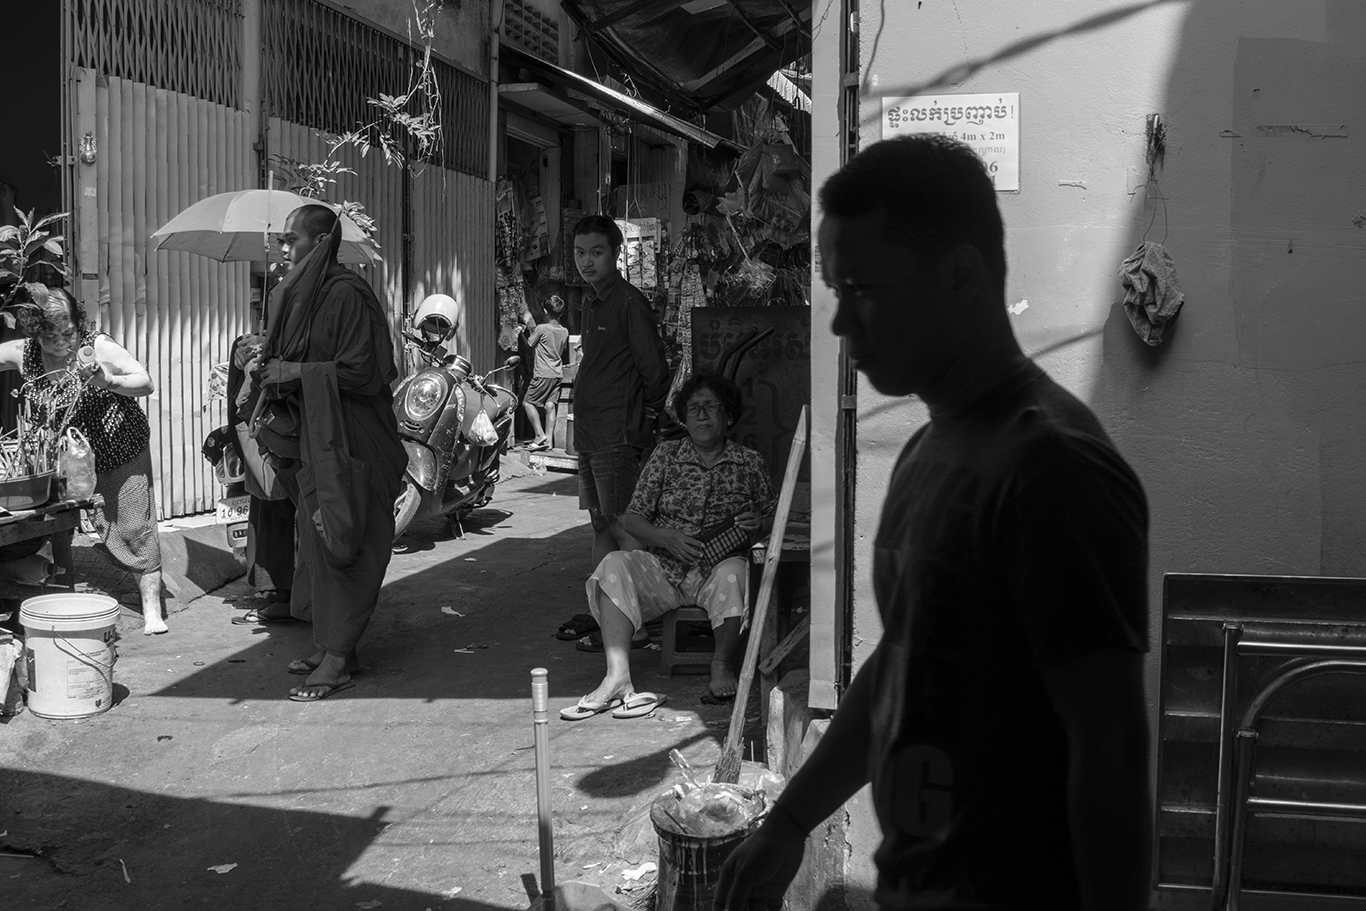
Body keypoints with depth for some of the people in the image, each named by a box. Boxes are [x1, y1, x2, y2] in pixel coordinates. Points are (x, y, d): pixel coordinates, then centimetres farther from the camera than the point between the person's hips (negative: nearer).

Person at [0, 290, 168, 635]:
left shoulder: (98, 346, -15)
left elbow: (146, 383, -16)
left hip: (121, 452, -3)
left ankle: (151, 610, 3)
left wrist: (109, 382, -33)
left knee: (135, 528, -4)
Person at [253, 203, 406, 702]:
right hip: (313, 436, 9)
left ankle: (338, 659, 1)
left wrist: (295, 372, -16)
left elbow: (361, 372, -19)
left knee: (340, 544, -4)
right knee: (317, 540, 10)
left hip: (348, 440, -8)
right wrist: (272, 374, 4)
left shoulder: (347, 295, -15)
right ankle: (328, 645, 19)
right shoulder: (298, 293, 12)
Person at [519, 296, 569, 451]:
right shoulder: (565, 331, 6)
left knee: (528, 402, 3)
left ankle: (540, 435, -7)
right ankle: (548, 440, 2)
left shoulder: (542, 328, -12)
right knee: (550, 405, 5)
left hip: (543, 374, -6)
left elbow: (529, 344, 0)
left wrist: (530, 329, 12)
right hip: (558, 373, 6)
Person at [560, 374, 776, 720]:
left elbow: (775, 517, 15)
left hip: (717, 568, -1)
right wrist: (669, 539, -12)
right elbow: (633, 520, 7)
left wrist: (758, 525, -9)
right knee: (614, 565, -27)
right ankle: (617, 676, -37)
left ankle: (723, 666, -19)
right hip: (664, 566, 2)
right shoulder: (666, 455, 10)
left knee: (734, 572, -37)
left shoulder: (749, 462, 9)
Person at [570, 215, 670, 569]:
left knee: (623, 528, -10)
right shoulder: (591, 304, 16)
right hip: (589, 436, 9)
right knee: (601, 527, 13)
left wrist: (641, 425, -5)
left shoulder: (630, 303, -11)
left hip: (618, 438, -9)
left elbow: (655, 371, -13)